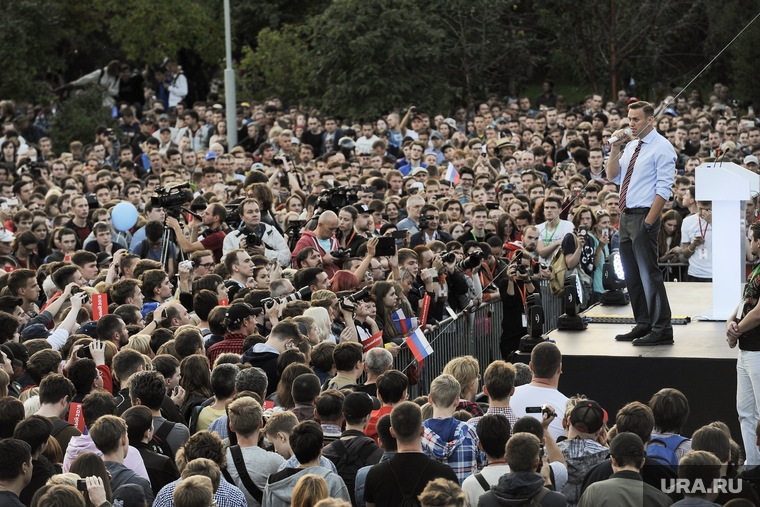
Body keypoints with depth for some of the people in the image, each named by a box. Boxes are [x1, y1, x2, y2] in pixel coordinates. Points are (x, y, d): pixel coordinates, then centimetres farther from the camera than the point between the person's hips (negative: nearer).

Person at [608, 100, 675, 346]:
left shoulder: (662, 148, -10)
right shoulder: (632, 146, 15)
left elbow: (664, 189, -16)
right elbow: (613, 176, 14)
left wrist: (647, 223, -20)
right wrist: (615, 149, 1)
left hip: (644, 217, -9)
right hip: (626, 215, 9)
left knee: (649, 273, -8)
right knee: (631, 275, 13)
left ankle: (661, 330, -3)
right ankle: (643, 325, 22)